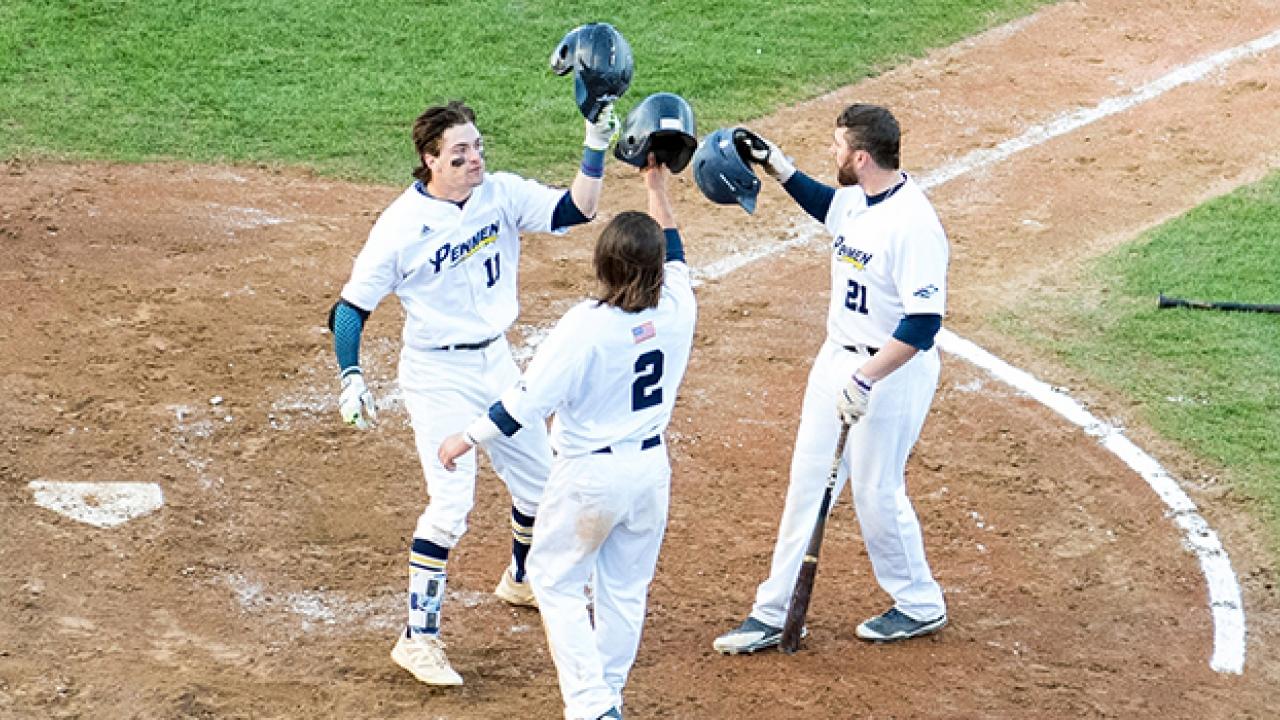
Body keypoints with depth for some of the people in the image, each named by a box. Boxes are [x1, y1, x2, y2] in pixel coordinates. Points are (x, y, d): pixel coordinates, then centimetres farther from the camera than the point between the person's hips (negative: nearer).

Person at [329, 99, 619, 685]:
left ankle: (521, 580, 46)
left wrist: (595, 150, -22)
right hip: (438, 376, -6)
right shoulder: (401, 225, -18)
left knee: (539, 482, 17)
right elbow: (352, 306, -13)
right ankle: (418, 638, -7)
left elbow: (574, 210, -10)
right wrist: (351, 378, -23)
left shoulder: (501, 194, -5)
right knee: (451, 502, -15)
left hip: (497, 362, 6)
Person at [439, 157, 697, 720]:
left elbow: (527, 403, -21)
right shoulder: (676, 308, -11)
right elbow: (672, 248, 12)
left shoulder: (586, 326, -25)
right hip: (651, 468, 5)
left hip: (590, 474, -5)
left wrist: (468, 440, -8)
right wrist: (657, 185, 22)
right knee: (626, 588, 18)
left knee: (556, 581, 11)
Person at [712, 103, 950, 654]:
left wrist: (866, 379, -30)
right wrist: (780, 169, 18)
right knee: (807, 483, 11)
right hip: (838, 360, 9)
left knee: (876, 492, 2)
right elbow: (828, 206, 29)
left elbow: (924, 320, -29)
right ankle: (773, 613, 18)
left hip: (891, 372, -9)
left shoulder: (912, 222, -26)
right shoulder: (855, 200, 2)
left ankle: (920, 605, 24)